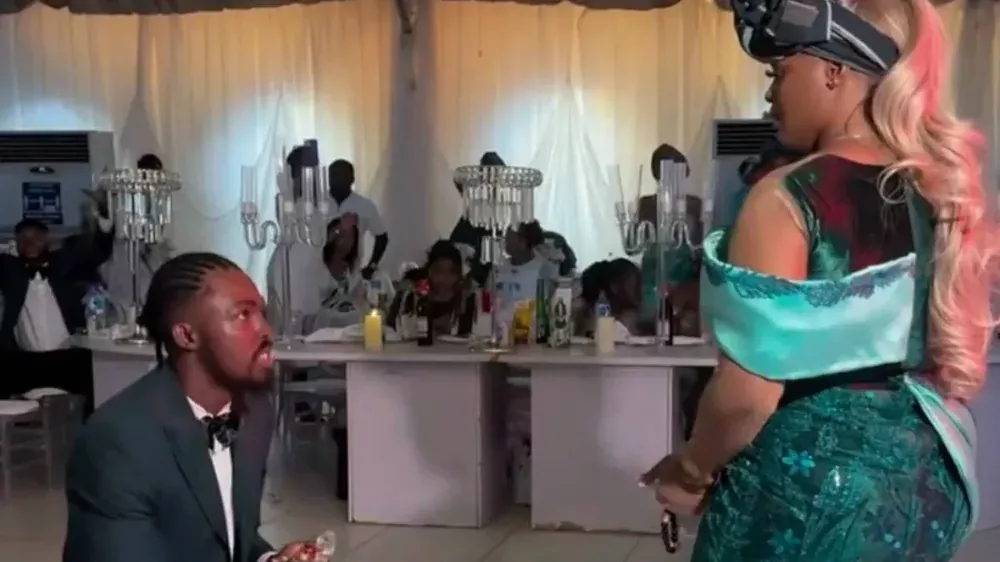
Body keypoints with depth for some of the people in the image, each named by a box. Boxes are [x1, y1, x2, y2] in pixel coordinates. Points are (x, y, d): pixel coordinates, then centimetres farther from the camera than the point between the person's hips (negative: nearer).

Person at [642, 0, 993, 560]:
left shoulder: (787, 198, -18)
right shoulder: (945, 193, 3)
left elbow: (748, 393, -20)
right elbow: (960, 358, 12)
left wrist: (694, 469, -3)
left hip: (810, 490, -7)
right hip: (931, 481, 7)